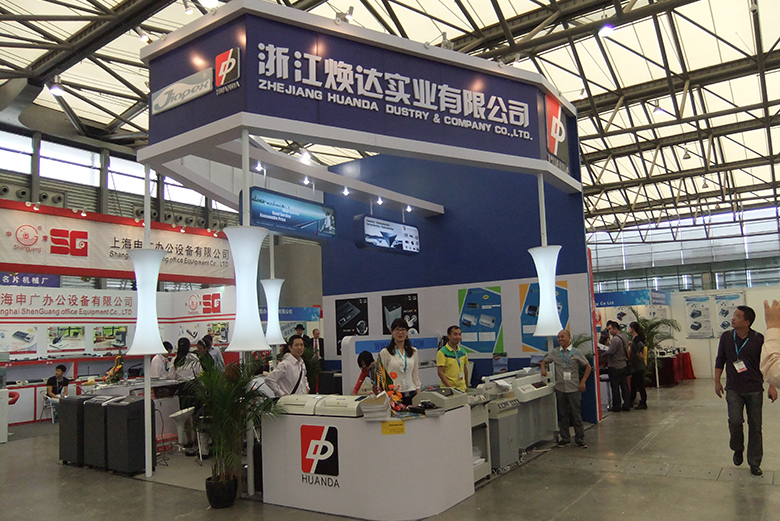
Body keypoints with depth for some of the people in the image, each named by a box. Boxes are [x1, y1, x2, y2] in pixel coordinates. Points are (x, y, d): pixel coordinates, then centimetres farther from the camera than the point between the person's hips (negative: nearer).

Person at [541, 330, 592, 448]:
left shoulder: (576, 353, -1)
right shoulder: (554, 353, 6)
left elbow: (588, 367, 5)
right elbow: (544, 361, 19)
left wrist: (583, 382, -2)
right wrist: (543, 369, -2)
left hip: (573, 388, -3)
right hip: (560, 388, 3)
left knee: (576, 414, 1)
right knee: (562, 414, 9)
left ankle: (580, 439, 12)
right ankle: (565, 439, 20)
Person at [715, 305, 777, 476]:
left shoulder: (758, 339, -7)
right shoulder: (726, 337, -1)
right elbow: (720, 360, 7)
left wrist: (772, 386, -4)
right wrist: (717, 381, 5)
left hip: (755, 389, 0)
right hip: (734, 389, 0)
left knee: (755, 427, 6)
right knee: (735, 421, -12)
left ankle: (754, 463, 20)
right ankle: (738, 450, 17)